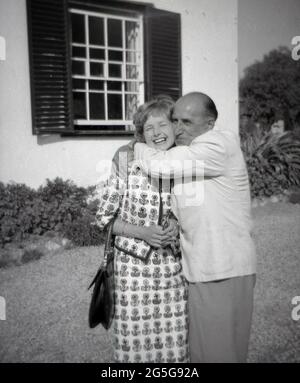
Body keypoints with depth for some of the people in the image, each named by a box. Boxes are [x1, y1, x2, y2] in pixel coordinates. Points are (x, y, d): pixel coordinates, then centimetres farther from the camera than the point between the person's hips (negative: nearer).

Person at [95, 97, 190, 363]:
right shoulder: (127, 168, -11)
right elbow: (103, 218, -4)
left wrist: (177, 226, -9)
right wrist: (143, 233, -16)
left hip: (173, 269, 3)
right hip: (134, 268, -2)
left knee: (175, 343, 10)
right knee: (135, 343, 8)